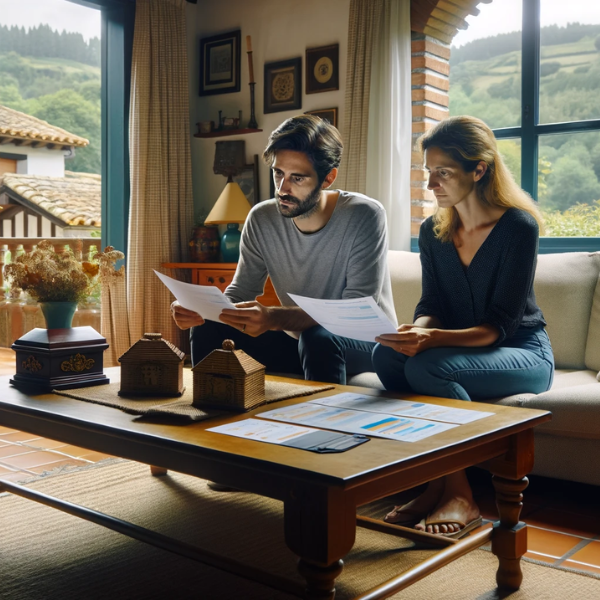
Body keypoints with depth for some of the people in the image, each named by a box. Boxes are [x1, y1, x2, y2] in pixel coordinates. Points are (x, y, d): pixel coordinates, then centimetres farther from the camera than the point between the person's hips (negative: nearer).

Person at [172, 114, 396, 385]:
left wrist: (273, 317, -41)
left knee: (318, 337, -36)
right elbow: (239, 294, 1)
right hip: (300, 343, 4)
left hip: (366, 344, -4)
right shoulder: (261, 220, -4)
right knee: (208, 331, -14)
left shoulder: (365, 216, -19)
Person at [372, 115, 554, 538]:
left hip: (524, 352, -5)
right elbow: (431, 307, 2)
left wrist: (433, 339, -36)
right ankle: (435, 481, -18)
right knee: (386, 355, -25)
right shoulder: (433, 232, 3)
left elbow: (500, 325, -20)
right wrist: (416, 330, -23)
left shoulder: (518, 226, -15)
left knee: (427, 367, -33)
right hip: (459, 349, 6)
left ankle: (459, 495, -19)